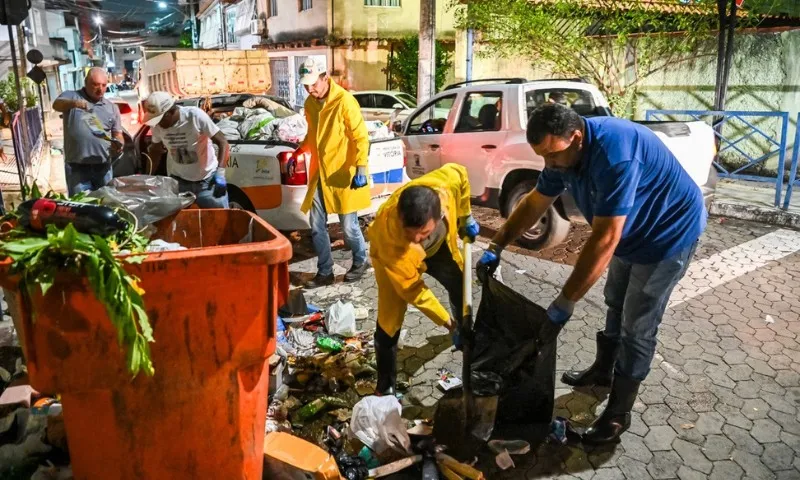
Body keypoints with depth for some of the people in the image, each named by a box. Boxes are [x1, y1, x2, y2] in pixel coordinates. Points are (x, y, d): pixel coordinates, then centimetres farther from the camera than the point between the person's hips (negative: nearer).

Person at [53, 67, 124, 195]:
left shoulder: (112, 107, 11)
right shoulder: (71, 97, 2)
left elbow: (117, 134, 13)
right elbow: (57, 105, -19)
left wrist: (119, 145, -10)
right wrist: (73, 103, -41)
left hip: (103, 165, 3)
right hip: (77, 166, -3)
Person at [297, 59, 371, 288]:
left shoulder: (345, 101, -14)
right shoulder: (310, 103, 8)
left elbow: (361, 137, -15)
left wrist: (361, 168, -22)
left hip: (343, 174, -6)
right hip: (319, 174, 7)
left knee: (348, 225, 2)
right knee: (317, 226, 7)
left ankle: (360, 262, 27)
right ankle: (325, 272, 21)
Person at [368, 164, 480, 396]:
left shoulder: (447, 181, -42)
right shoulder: (389, 237, -46)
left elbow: (459, 173, -13)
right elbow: (411, 289, -30)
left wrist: (465, 218, -2)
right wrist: (444, 318, -19)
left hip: (438, 245, 5)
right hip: (394, 254, -5)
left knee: (462, 288, 22)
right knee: (389, 320, -10)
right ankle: (385, 388, 11)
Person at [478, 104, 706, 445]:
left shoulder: (614, 155, -40)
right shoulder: (563, 152, -12)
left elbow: (604, 239, -41)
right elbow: (535, 203, 2)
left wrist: (563, 305, -39)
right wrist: (496, 247, -1)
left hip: (669, 232, -8)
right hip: (630, 231, 8)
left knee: (637, 326, -2)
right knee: (615, 304, 22)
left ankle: (618, 414, 12)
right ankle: (603, 369, 44)